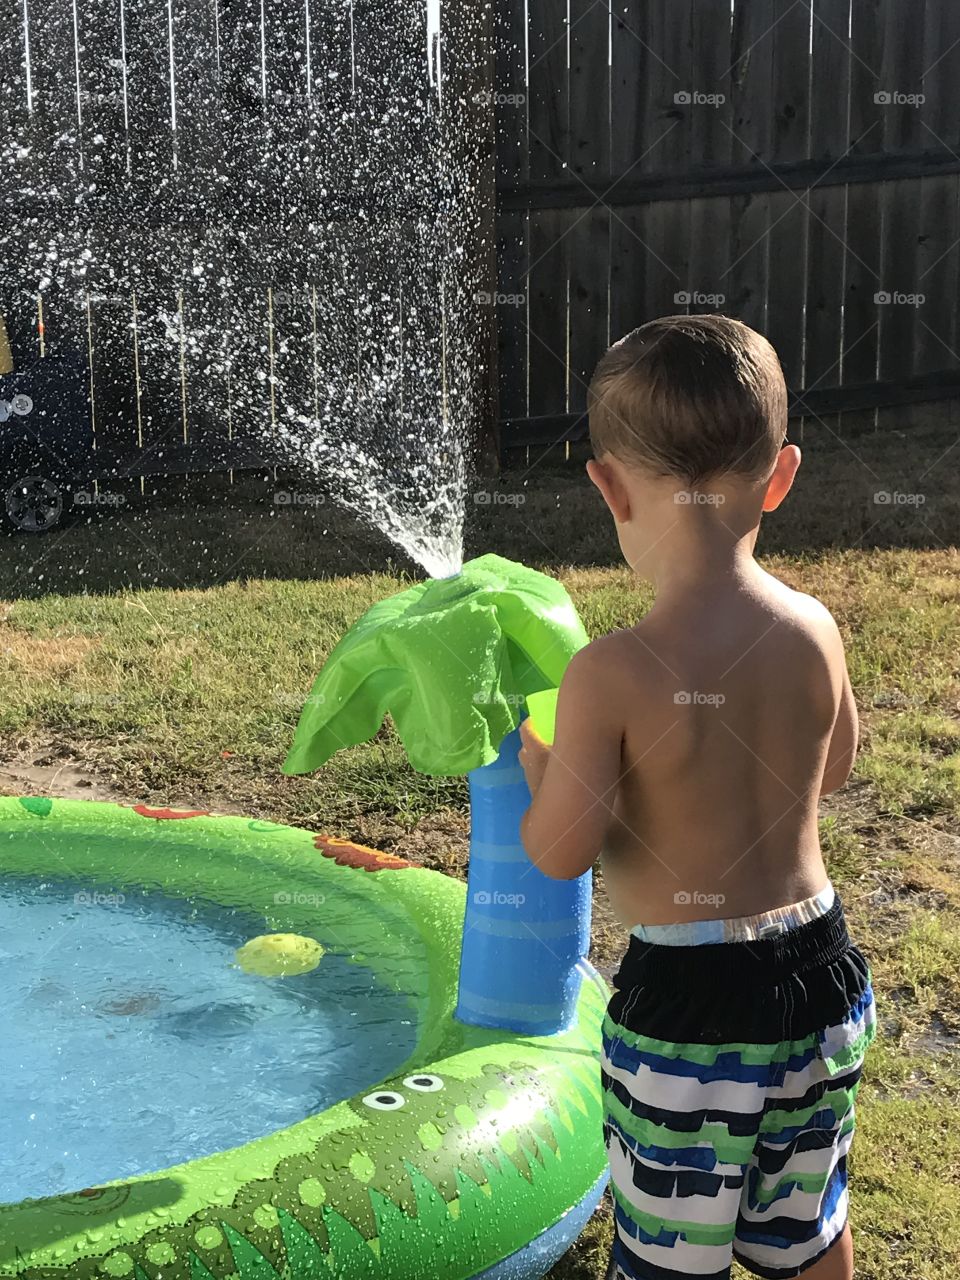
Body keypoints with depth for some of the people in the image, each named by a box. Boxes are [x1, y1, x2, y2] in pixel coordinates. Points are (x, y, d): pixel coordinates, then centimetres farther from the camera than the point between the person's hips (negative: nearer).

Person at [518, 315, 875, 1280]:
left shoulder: (613, 674, -23)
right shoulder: (814, 631, -6)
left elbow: (559, 853, -16)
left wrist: (536, 765, 3)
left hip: (689, 1001, -5)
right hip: (822, 979, 6)